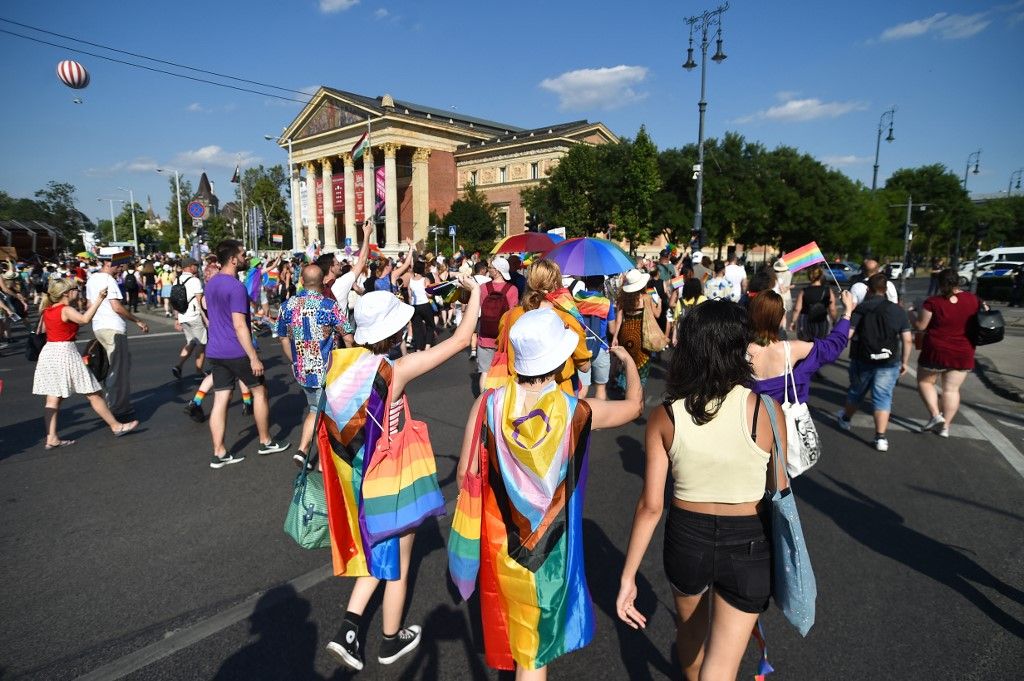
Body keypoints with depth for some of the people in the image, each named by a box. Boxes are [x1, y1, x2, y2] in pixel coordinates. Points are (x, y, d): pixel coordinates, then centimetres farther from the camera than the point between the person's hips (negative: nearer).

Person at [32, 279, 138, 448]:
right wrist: (98, 300, -34)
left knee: (53, 398, 9)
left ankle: (51, 438, 8)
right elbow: (85, 319, -33)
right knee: (93, 394, 1)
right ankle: (116, 426, 9)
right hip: (65, 352, -8)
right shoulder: (66, 310, -14)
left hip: (49, 351, 8)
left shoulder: (47, 310, 9)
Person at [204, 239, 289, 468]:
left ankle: (219, 453, 9)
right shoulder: (236, 287, -18)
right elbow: (239, 325, -22)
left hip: (215, 351, 8)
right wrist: (254, 358, -20)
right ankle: (265, 442, 20)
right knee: (260, 391, 10)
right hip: (237, 352, -8)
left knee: (220, 399, 7)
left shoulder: (211, 283, 10)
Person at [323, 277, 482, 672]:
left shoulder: (342, 361, -9)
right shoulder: (395, 370, -25)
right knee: (397, 564, 17)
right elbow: (460, 339, -19)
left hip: (356, 476, 6)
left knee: (377, 554, 28)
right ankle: (391, 642, 37)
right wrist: (475, 290, -8)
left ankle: (348, 630, 24)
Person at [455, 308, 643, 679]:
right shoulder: (576, 411, -20)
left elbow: (465, 473, -11)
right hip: (548, 540, -2)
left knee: (515, 620, 30)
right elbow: (634, 404, 0)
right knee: (533, 640, 19)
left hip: (500, 534, 2)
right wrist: (628, 360, 17)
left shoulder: (489, 404, -19)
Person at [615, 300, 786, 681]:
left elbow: (650, 506, -12)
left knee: (690, 628, 32)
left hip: (686, 538, 3)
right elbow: (779, 490, -4)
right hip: (747, 545, -2)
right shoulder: (765, 410, -17)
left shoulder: (664, 417, -13)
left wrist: (628, 576, -3)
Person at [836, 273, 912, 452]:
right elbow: (907, 339, -2)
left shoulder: (860, 309, -8)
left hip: (862, 361, 0)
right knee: (883, 398, 4)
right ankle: (881, 438, 0)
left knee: (856, 392, 20)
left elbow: (847, 334, -15)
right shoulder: (898, 310, -2)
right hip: (889, 363, 0)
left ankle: (845, 418, 43)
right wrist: (904, 361, 8)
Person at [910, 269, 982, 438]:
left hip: (936, 351, -4)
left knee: (925, 382, 15)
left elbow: (920, 325, -10)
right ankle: (945, 426, 12)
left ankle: (935, 415, 0)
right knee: (952, 389, 10)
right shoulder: (972, 299, 0)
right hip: (963, 354, 4)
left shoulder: (933, 302, -14)